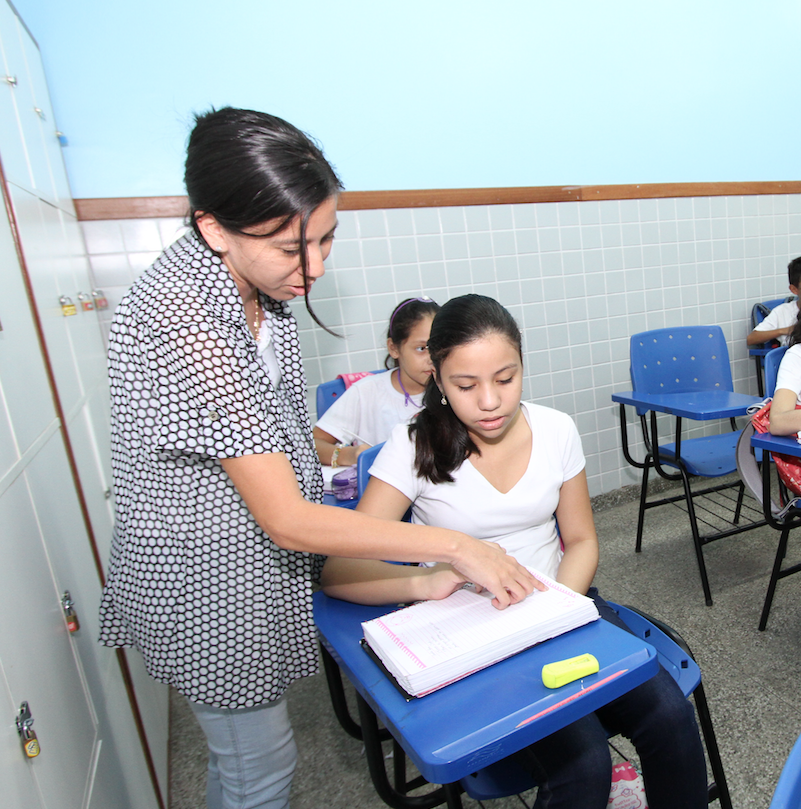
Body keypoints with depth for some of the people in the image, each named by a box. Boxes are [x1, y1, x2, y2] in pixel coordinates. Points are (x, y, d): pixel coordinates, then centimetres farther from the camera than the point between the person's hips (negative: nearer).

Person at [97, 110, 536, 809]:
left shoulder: (254, 280, -4)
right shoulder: (181, 319, -33)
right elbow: (287, 520, -31)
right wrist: (456, 547, -26)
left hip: (254, 561, 8)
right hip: (208, 588, -7)